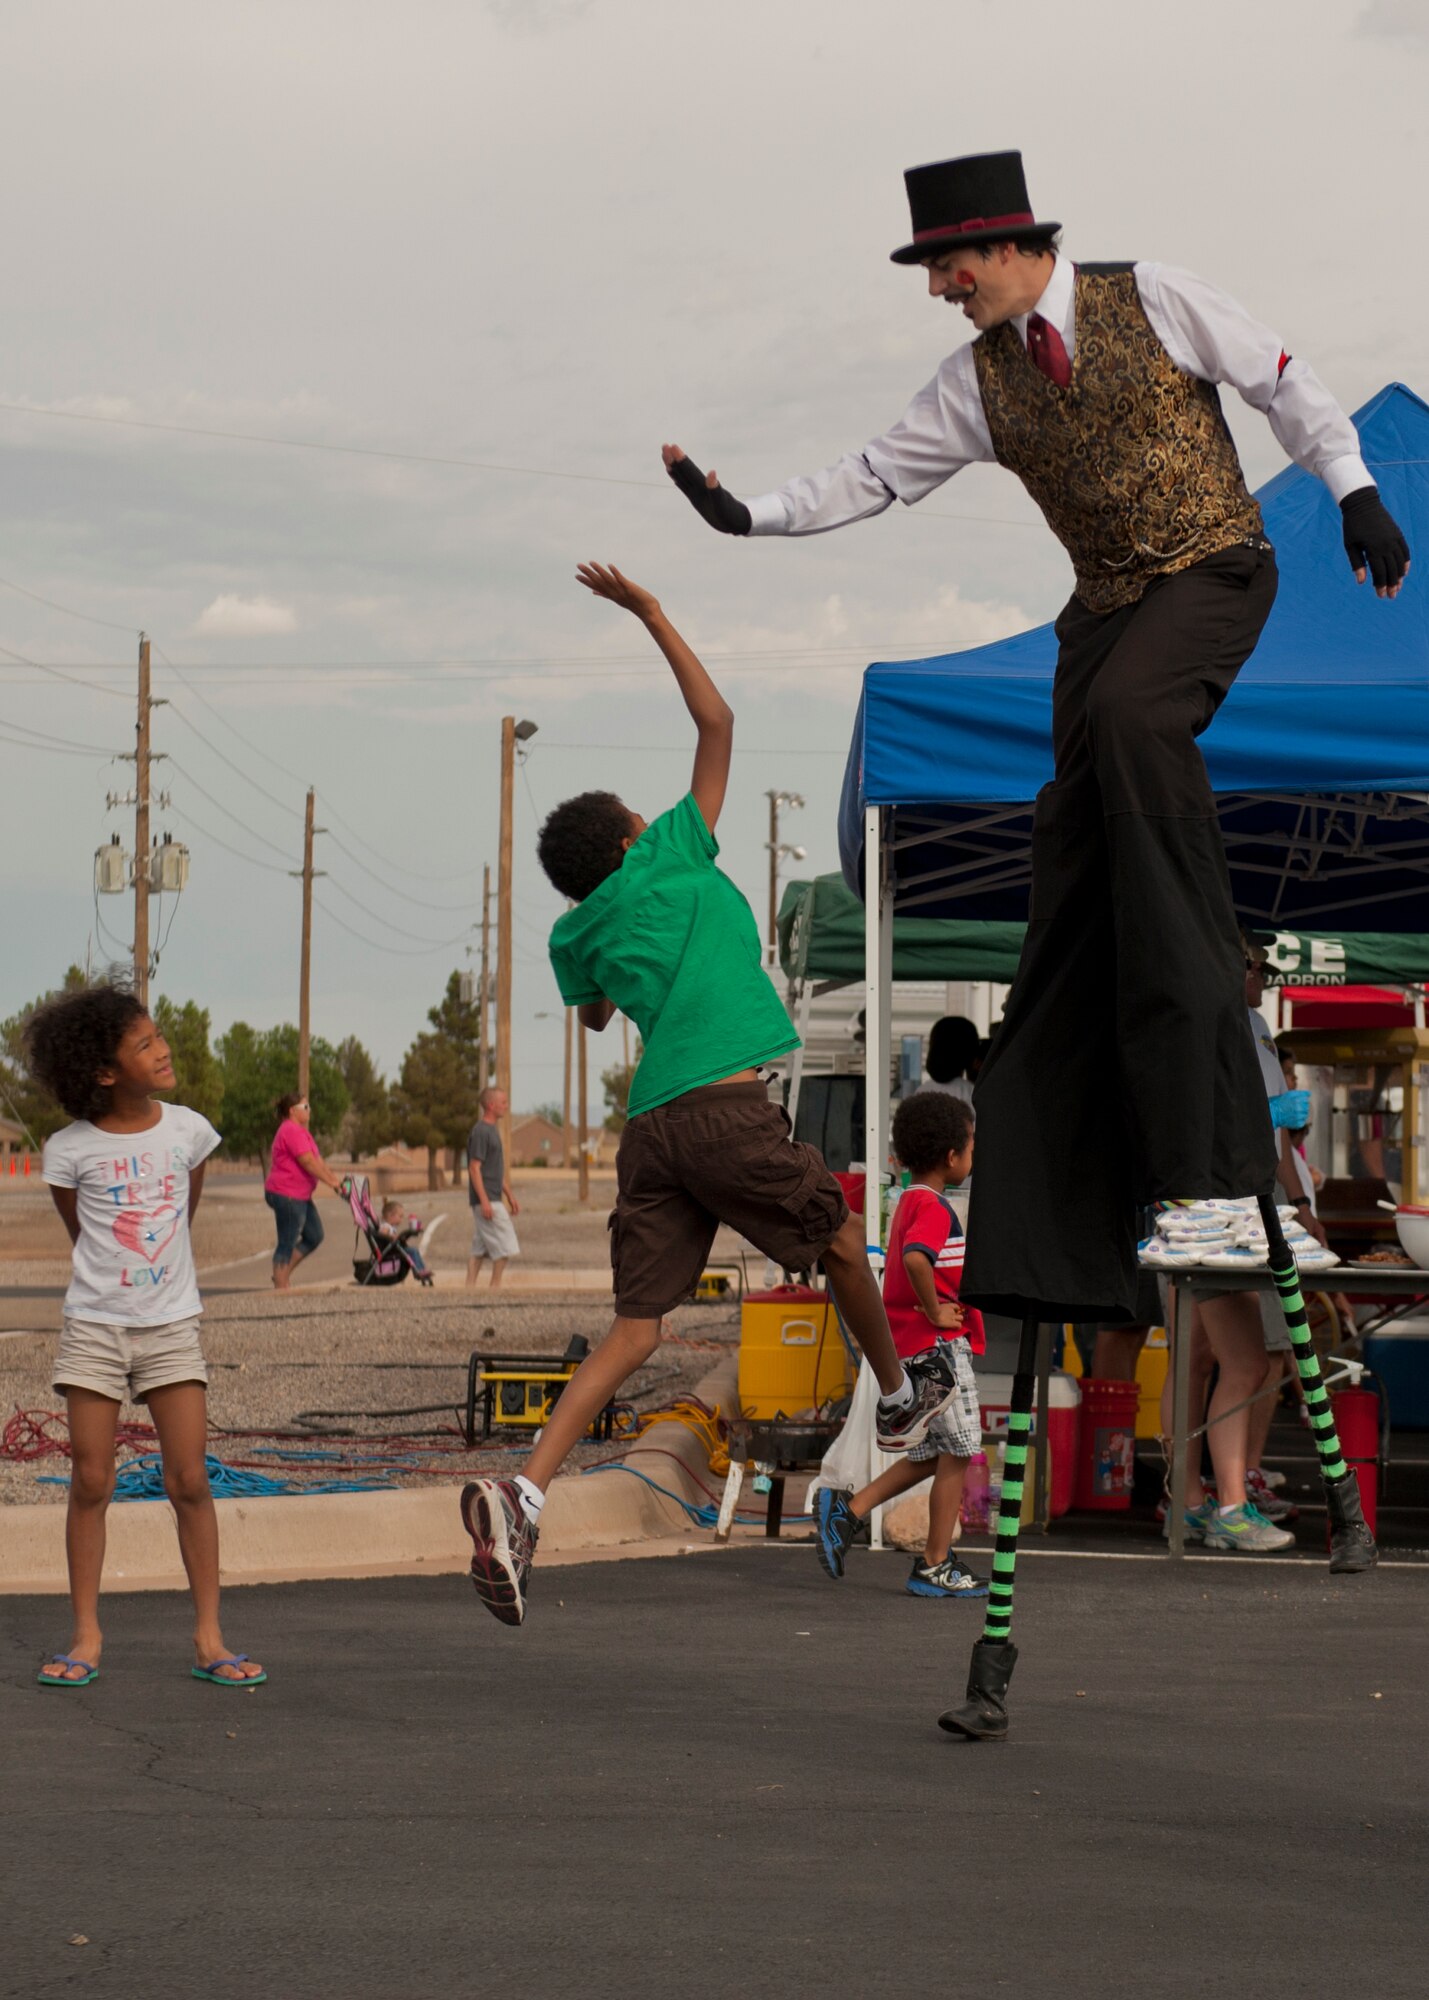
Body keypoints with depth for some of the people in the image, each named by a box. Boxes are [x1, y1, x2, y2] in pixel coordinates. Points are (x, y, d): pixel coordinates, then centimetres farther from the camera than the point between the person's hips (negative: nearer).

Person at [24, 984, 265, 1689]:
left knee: (190, 1482, -2)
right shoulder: (70, 1149, -7)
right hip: (94, 1328, -1)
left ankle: (208, 1638, 3)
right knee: (90, 1484, 0)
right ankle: (86, 1637, 8)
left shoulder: (188, 1130, 0)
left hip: (172, 1326, 1)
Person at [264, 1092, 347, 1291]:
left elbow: (318, 1161, 17)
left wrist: (335, 1179, 7)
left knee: (314, 1236, 14)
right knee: (287, 1244, -5)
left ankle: (283, 1274, 20)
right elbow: (308, 1162, -21)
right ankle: (280, 1287, 0)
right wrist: (331, 1182, -16)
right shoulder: (291, 1131, -17)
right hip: (287, 1195, -11)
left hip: (300, 1196, 11)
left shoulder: (300, 1131, 18)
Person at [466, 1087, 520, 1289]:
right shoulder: (480, 1131, -13)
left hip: (492, 1199, 10)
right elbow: (474, 1168, -18)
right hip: (487, 1200, -10)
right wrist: (484, 1201, -23)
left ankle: (470, 1288, 9)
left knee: (480, 1248, 8)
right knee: (504, 1247, -8)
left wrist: (510, 1196, 23)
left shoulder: (493, 1130, 17)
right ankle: (496, 1287, -2)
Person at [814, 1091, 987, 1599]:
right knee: (958, 1451, -2)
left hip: (912, 1346, 10)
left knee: (930, 1453, 16)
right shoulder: (934, 1208, -16)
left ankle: (847, 1510, 10)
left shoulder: (910, 1202, 15)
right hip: (939, 1345, -10)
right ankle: (934, 1566, 2)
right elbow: (915, 1258, -34)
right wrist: (936, 1313, -24)